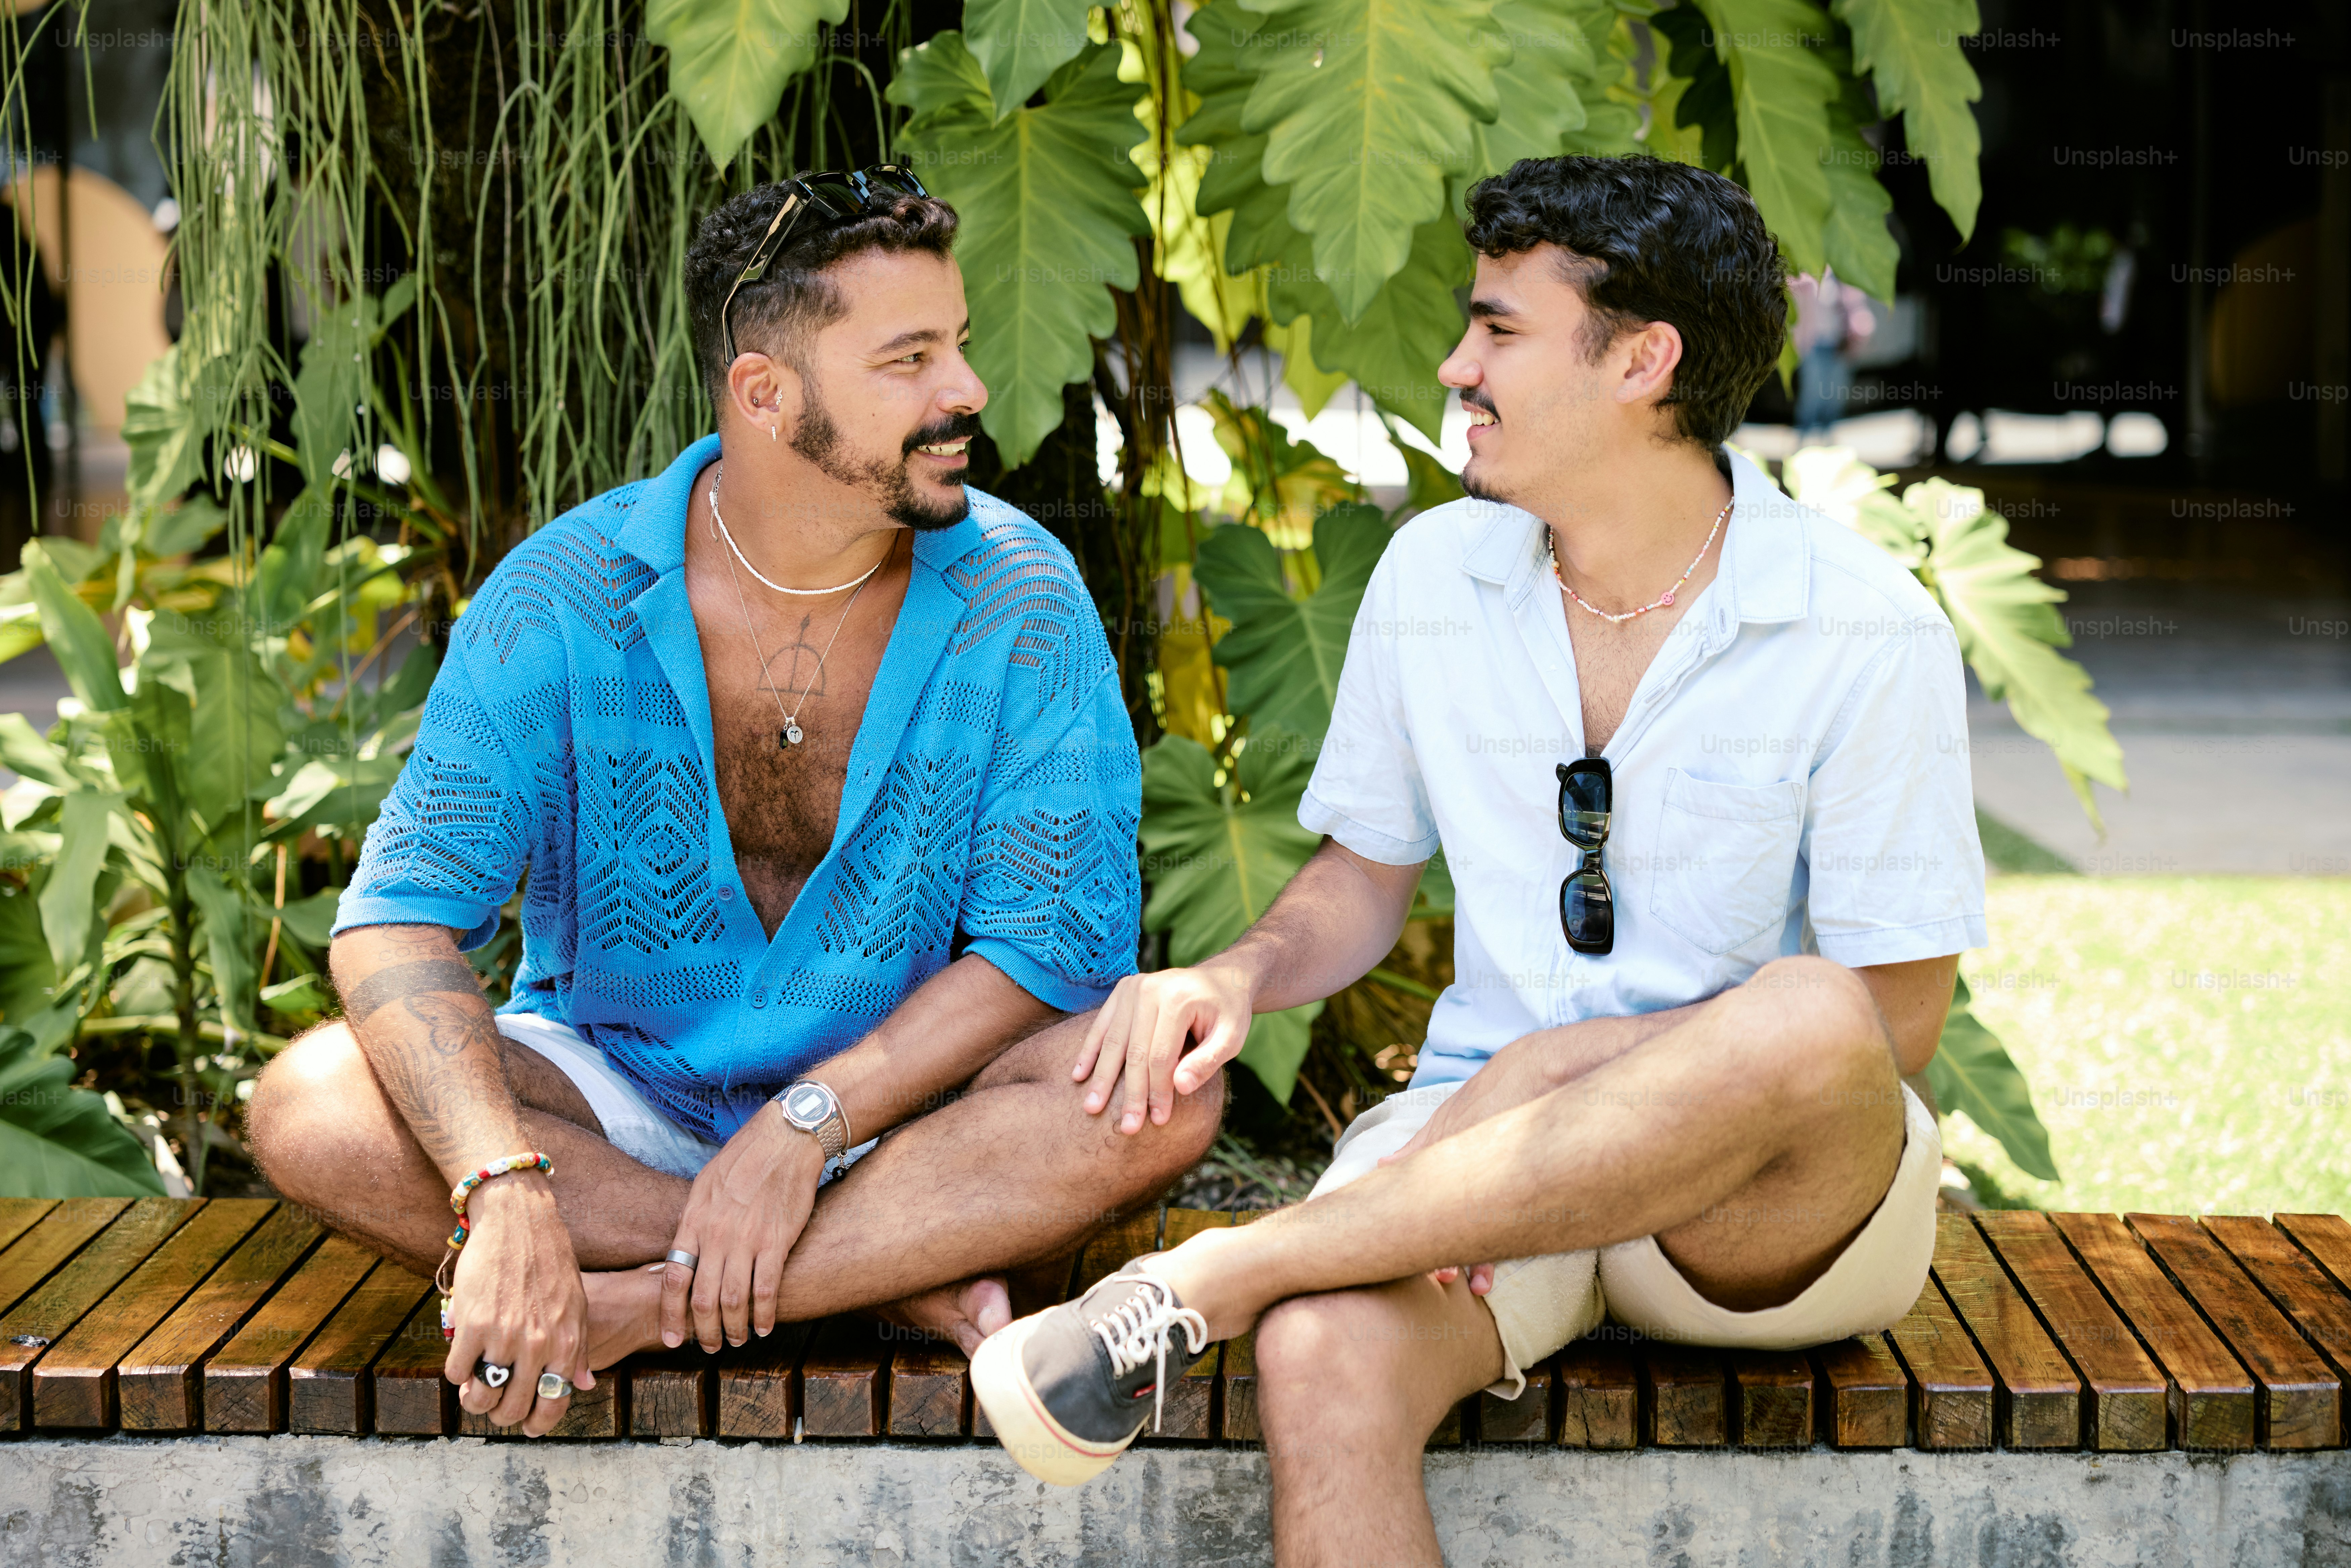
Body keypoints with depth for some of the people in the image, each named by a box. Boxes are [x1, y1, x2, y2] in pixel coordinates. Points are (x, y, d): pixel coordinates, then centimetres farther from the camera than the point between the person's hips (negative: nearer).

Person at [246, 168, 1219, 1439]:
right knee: (312, 1109, -26)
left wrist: (810, 1122, -26)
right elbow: (401, 917, -18)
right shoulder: (564, 596, -12)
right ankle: (906, 1273, -24)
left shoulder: (1020, 599, -10)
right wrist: (506, 1190, -35)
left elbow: (1051, 942, -13)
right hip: (618, 1087, 1)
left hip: (900, 1089, 0)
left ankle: (643, 1310, -29)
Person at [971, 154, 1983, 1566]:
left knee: (1807, 1027, -40)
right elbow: (1365, 877, 17)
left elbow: (1892, 1024, -9)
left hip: (1786, 1218, -2)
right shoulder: (1433, 576, 5)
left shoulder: (1867, 630, -8)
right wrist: (1237, 978, -7)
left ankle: (1205, 1279, -30)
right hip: (1475, 1142, 2)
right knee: (1324, 1360, -34)